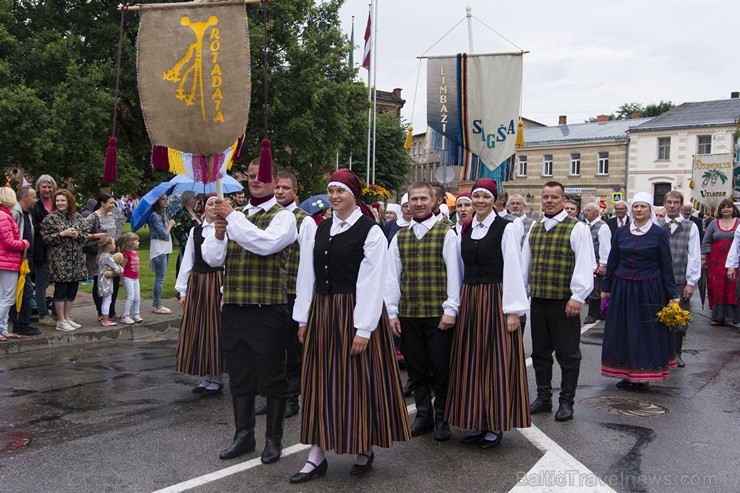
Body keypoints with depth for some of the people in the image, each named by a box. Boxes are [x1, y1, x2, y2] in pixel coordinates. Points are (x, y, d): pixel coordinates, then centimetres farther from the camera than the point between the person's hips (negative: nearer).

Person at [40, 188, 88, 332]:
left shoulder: (77, 217, 9)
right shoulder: (50, 218, -4)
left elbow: (85, 234, 11)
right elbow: (45, 237, -9)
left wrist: (77, 235, -9)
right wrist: (62, 234, -17)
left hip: (76, 259, 5)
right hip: (59, 259, -5)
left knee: (72, 289, 10)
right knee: (61, 289, -1)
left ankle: (68, 318, 22)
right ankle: (61, 321, 7)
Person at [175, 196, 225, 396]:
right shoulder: (195, 231, 10)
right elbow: (187, 261, 11)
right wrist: (183, 290, 8)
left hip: (217, 283, -5)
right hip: (196, 283, 5)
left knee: (215, 329, 2)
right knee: (197, 330, 9)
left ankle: (216, 378, 15)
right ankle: (207, 377, 22)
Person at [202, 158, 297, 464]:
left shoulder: (282, 217, -3)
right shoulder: (236, 216, 13)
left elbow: (265, 243, -24)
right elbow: (213, 259, 11)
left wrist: (232, 217, -18)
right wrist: (219, 233, -7)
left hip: (267, 309, -6)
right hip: (233, 309, 6)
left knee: (271, 376, 5)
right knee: (239, 375, 14)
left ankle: (274, 439, 19)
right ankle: (244, 435, 28)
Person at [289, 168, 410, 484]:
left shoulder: (370, 231, -8)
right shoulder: (321, 230, 9)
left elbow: (371, 283, -13)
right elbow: (307, 275, 10)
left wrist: (363, 329, -16)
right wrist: (303, 319, 8)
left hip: (354, 314, -6)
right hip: (322, 313, 6)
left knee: (357, 382, 3)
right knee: (320, 383, 8)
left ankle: (365, 450, 22)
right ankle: (317, 456, 17)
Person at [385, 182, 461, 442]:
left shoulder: (446, 234, -1)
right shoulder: (399, 238, 11)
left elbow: (454, 273, -4)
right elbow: (392, 276, 10)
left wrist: (450, 310, -10)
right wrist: (392, 312, 5)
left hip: (438, 314, -3)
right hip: (408, 314, 4)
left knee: (441, 369, 3)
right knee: (416, 369, 10)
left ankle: (441, 419, 18)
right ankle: (423, 416, 24)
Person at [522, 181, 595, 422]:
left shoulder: (577, 228, -7)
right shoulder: (534, 229, 13)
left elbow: (584, 265, -12)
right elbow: (525, 262, 17)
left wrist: (577, 297, -17)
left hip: (564, 302, -6)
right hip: (538, 300, 6)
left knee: (567, 354, 4)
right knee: (540, 351, 13)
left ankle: (566, 402, 15)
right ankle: (543, 397, 26)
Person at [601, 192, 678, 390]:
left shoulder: (659, 233, -3)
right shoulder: (621, 232, 5)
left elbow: (666, 266, -2)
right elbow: (612, 262, 10)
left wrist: (672, 295, -3)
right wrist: (606, 287, 11)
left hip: (648, 291, -3)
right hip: (622, 290, 3)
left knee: (646, 333, 5)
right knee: (623, 332, 8)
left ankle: (643, 376, 16)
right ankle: (627, 375, 19)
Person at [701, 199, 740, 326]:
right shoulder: (713, 224, 9)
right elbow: (706, 242, 8)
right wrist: (703, 258, 0)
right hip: (717, 261, 1)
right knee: (717, 288, 1)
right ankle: (718, 316, 7)